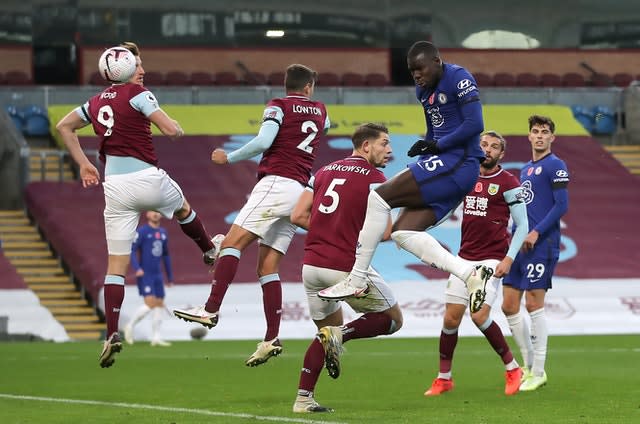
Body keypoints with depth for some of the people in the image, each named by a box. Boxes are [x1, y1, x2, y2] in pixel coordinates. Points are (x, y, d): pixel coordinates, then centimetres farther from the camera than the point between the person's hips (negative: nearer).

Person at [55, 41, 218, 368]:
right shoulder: (137, 95, -8)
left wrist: (83, 164, 22)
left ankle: (112, 335, -8)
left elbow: (64, 126, 21)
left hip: (114, 187, 4)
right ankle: (210, 253, 58)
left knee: (116, 265, 4)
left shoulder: (97, 102, 12)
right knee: (183, 209, 33)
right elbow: (171, 130, -15)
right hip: (146, 178, -4)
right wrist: (178, 129, 9)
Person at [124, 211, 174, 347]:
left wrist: (170, 276, 21)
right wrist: (137, 268, -27)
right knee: (150, 304, -16)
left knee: (159, 305, 3)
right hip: (144, 275, -7)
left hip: (158, 275, 7)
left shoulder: (163, 233, 13)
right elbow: (132, 250, -13)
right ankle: (130, 327, 3)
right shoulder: (142, 231, -7)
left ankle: (156, 338, 7)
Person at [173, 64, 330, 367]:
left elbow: (263, 141, -15)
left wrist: (229, 158, -5)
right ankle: (271, 339, -6)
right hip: (300, 191, 7)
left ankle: (211, 310, -30)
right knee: (268, 268, 5)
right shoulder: (320, 111, 21)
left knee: (232, 242, -14)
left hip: (276, 182, -7)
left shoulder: (278, 107, 1)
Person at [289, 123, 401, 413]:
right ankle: (341, 334, -12)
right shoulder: (375, 179, -5)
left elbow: (298, 216, 10)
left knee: (329, 329, 23)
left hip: (312, 266, 6)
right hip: (346, 267, -6)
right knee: (393, 319, 12)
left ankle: (303, 399, 13)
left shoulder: (324, 172, 15)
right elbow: (384, 232, -11)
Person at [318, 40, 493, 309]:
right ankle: (471, 274, -9)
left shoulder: (459, 79, -8)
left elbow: (475, 124, -17)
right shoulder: (423, 90, 19)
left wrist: (437, 145, -18)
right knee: (403, 232, -1)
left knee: (380, 197, -15)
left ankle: (356, 282, -13)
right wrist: (423, 149, 11)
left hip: (458, 163, -10)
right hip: (442, 167, 10)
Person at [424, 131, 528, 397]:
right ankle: (444, 378, 15)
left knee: (479, 315, -17)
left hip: (491, 260, -5)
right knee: (451, 318, 2)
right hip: (465, 258, 5)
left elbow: (522, 225, -5)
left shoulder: (508, 183, -6)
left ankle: (512, 368, 1)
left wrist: (508, 259, -12)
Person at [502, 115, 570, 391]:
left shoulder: (555, 166, -5)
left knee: (534, 304, -8)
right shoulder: (525, 170, 20)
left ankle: (538, 372, -1)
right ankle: (529, 366, 16)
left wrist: (536, 233, -17)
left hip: (542, 246, -8)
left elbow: (562, 205, -13)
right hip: (520, 245, 9)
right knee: (509, 306, 6)